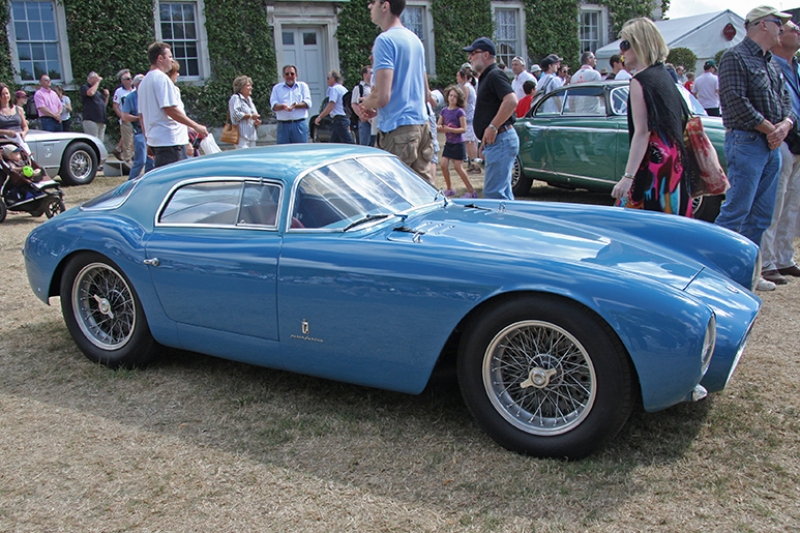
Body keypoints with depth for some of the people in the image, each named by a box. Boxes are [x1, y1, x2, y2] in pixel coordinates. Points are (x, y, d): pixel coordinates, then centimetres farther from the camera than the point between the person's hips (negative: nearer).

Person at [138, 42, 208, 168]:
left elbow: (141, 115, 21)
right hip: (169, 140, -10)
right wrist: (196, 126, -15)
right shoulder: (162, 78, -11)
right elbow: (170, 109, -20)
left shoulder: (144, 82, 18)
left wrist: (147, 139, 26)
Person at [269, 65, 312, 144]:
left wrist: (295, 106, -16)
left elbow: (308, 103, 2)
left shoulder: (303, 86, 15)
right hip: (283, 125, 1)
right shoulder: (277, 88, 16)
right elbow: (273, 106, 4)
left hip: (300, 124, -1)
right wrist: (283, 106, -19)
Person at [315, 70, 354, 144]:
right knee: (333, 142, 12)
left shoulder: (334, 89, -8)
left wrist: (320, 117, -15)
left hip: (339, 119, -10)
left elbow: (331, 105, -18)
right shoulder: (343, 89, 20)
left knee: (348, 143, -13)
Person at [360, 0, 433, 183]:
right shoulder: (415, 39, 15)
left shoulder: (385, 40, -11)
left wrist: (366, 104, 2)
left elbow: (382, 96, -20)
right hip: (421, 124, 9)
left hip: (398, 129, -9)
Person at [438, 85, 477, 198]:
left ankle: (471, 191, 3)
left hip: (458, 143, -6)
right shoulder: (444, 111, 6)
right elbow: (439, 125, 7)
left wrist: (450, 129, -25)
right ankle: (449, 189, 14)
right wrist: (440, 128, -17)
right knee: (444, 165, -2)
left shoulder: (459, 111, -11)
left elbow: (463, 129, -14)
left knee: (458, 167, -6)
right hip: (448, 143, 6)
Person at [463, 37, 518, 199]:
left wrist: (492, 127, -23)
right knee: (503, 193, 13)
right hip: (496, 142, 11)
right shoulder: (486, 77, 21)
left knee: (493, 192, -12)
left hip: (500, 140, -11)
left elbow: (511, 101, -26)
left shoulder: (495, 75, -10)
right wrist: (486, 144, 23)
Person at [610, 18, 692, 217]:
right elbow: (681, 118, 19)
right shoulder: (664, 75, 14)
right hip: (674, 161, 9)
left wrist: (628, 177, -22)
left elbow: (642, 132, -19)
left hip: (653, 165, -9)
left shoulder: (641, 81, -12)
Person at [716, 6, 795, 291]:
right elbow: (737, 103, -17)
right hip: (746, 142, -8)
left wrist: (785, 125, -6)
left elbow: (787, 103, 16)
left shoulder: (772, 64, 19)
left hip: (772, 147, 9)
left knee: (761, 217, 10)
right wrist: (770, 128, -12)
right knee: (736, 211, -10)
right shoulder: (735, 57, -7)